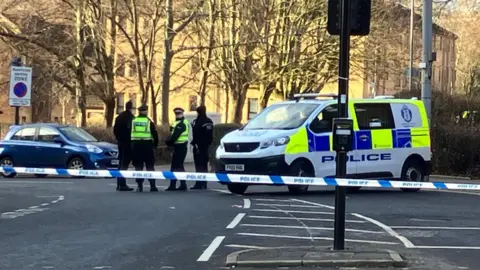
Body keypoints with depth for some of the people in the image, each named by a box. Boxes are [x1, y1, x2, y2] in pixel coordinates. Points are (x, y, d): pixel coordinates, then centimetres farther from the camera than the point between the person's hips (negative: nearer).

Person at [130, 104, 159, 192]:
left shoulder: (133, 121, 4)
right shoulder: (149, 122, -2)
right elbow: (155, 134, -1)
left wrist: (131, 145, 14)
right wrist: (155, 145, 12)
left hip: (135, 145, 2)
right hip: (147, 144, -2)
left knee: (138, 166, 6)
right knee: (150, 166, 4)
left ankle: (139, 185, 1)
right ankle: (152, 185, 1)